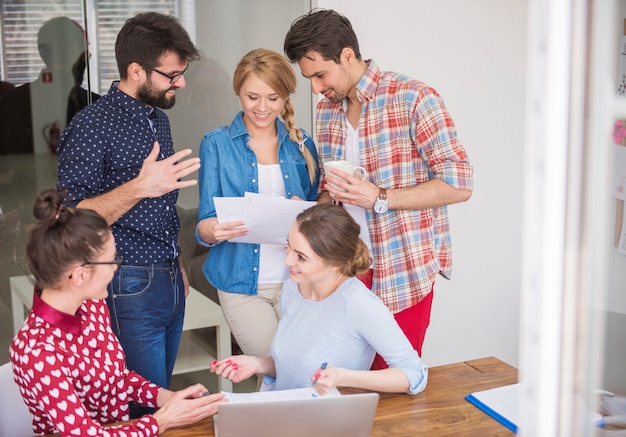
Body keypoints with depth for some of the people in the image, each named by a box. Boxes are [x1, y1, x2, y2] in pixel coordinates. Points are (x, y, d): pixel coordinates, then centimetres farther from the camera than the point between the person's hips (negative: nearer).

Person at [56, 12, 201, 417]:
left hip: (170, 282, 7)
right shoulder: (93, 125, -13)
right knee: (145, 410, 0)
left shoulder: (158, 118, 12)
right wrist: (138, 188, -28)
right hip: (130, 288, -7)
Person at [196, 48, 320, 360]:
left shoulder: (301, 144, 7)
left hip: (297, 279, 2)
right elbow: (204, 227, -2)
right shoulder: (217, 145, 0)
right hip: (242, 283, -2)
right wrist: (212, 230, -26)